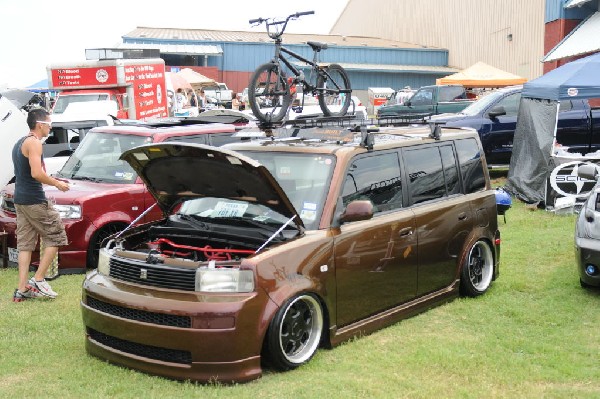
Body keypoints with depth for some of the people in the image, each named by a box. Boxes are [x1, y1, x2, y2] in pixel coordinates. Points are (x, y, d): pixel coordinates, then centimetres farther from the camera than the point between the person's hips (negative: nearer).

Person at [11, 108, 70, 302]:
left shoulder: (19, 143, 19)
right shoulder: (34, 142, -12)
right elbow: (37, 173, -23)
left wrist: (53, 179, 16)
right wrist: (57, 183, -9)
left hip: (20, 199, 10)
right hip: (34, 200, -10)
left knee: (25, 243, 9)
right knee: (56, 236, 0)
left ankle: (22, 289, 7)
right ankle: (38, 280, -1)